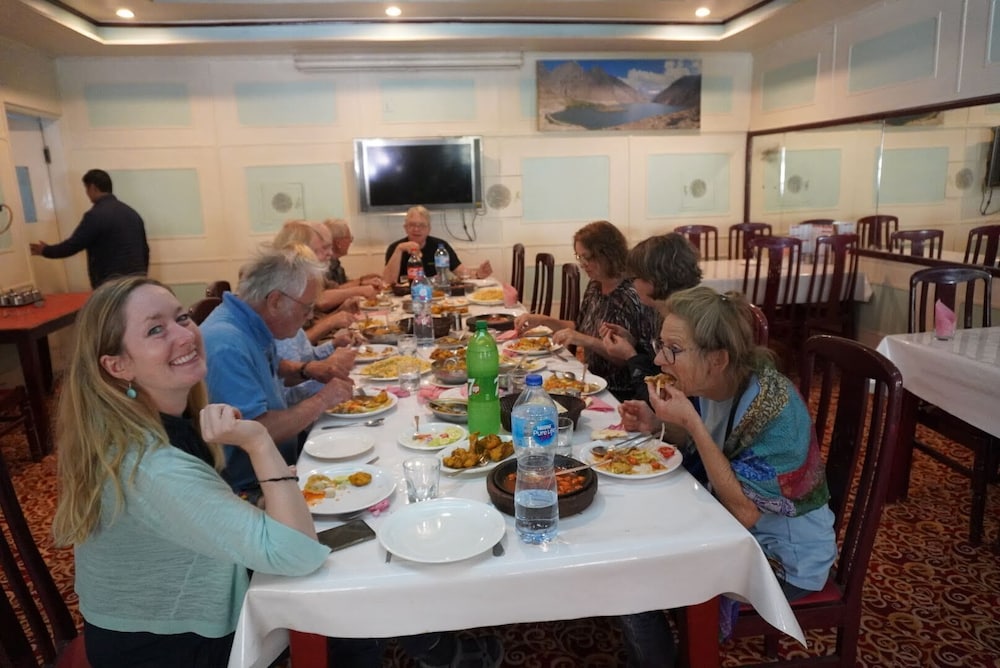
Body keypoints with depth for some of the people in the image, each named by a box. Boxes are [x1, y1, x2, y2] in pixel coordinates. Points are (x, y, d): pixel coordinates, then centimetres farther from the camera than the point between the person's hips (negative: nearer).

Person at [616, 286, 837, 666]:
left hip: (786, 557, -7)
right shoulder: (711, 385, -8)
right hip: (737, 534, 7)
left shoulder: (772, 406, -30)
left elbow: (745, 510, -27)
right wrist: (657, 425, -11)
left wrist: (691, 423, -33)